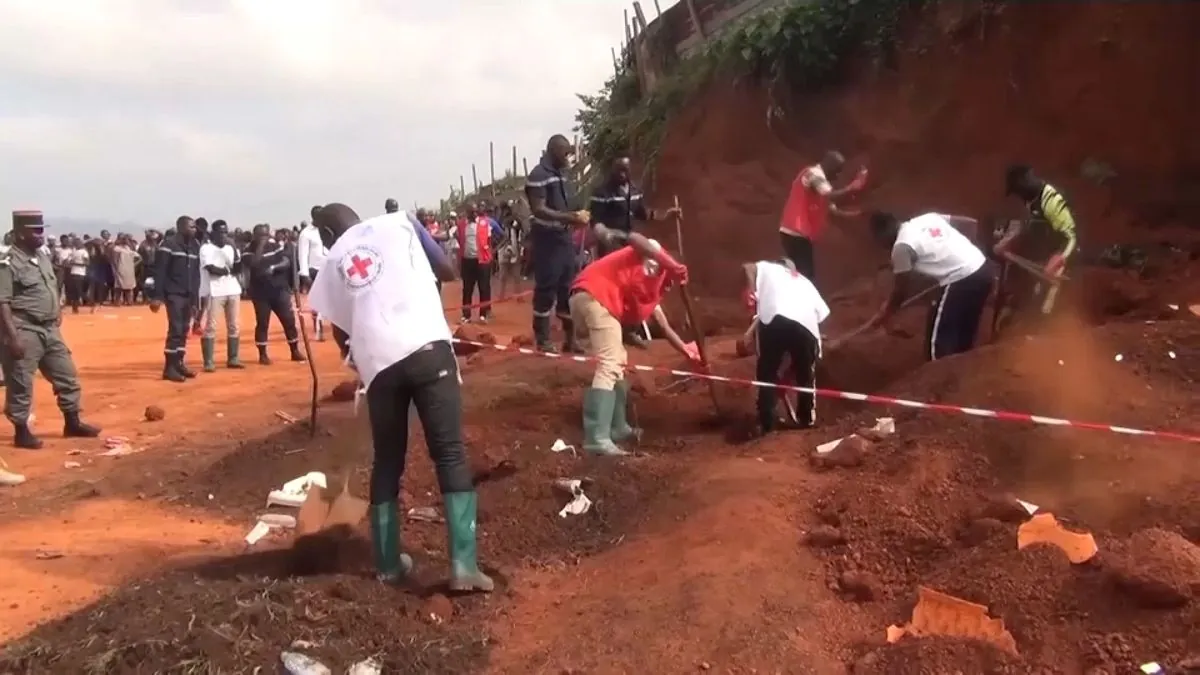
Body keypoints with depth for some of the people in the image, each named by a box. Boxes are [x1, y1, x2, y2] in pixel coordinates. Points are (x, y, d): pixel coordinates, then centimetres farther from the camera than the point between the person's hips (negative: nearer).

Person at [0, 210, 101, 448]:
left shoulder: (43, 258, 11)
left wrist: (58, 312, 14)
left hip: (49, 329, 9)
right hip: (24, 331, -8)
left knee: (67, 375, 14)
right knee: (21, 384, 1)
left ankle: (72, 423, 26)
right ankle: (21, 431, 13)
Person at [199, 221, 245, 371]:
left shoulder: (230, 248, 12)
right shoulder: (206, 248, -5)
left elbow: (238, 269, 3)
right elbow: (211, 268, -17)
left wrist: (235, 251, -8)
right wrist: (227, 270, -3)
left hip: (233, 289, 6)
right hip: (215, 291, -6)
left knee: (234, 326, 9)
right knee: (211, 326, -7)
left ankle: (233, 359, 17)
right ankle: (209, 362, -7)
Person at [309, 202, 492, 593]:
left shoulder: (332, 263, 22)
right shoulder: (398, 223, 15)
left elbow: (340, 332, 23)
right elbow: (447, 271, 15)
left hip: (378, 363, 3)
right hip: (427, 346, -2)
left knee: (387, 463, 18)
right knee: (450, 454, -1)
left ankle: (388, 563, 25)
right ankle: (463, 564, -8)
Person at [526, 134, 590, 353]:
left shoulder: (562, 174, 13)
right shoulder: (539, 175, -13)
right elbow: (539, 210, -20)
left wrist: (577, 216, 3)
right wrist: (571, 217, -23)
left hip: (564, 237, 8)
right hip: (547, 239, -8)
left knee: (568, 288, 10)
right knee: (546, 289, -3)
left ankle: (570, 338, 18)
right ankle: (543, 339, 6)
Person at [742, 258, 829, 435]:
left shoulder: (767, 268, 32)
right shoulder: (805, 283, 39)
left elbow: (748, 267, 10)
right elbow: (821, 312, 30)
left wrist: (750, 289, 4)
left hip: (774, 319, -3)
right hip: (806, 324, 3)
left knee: (767, 373, 14)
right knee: (806, 374, 25)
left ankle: (766, 423, 14)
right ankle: (807, 419, 35)